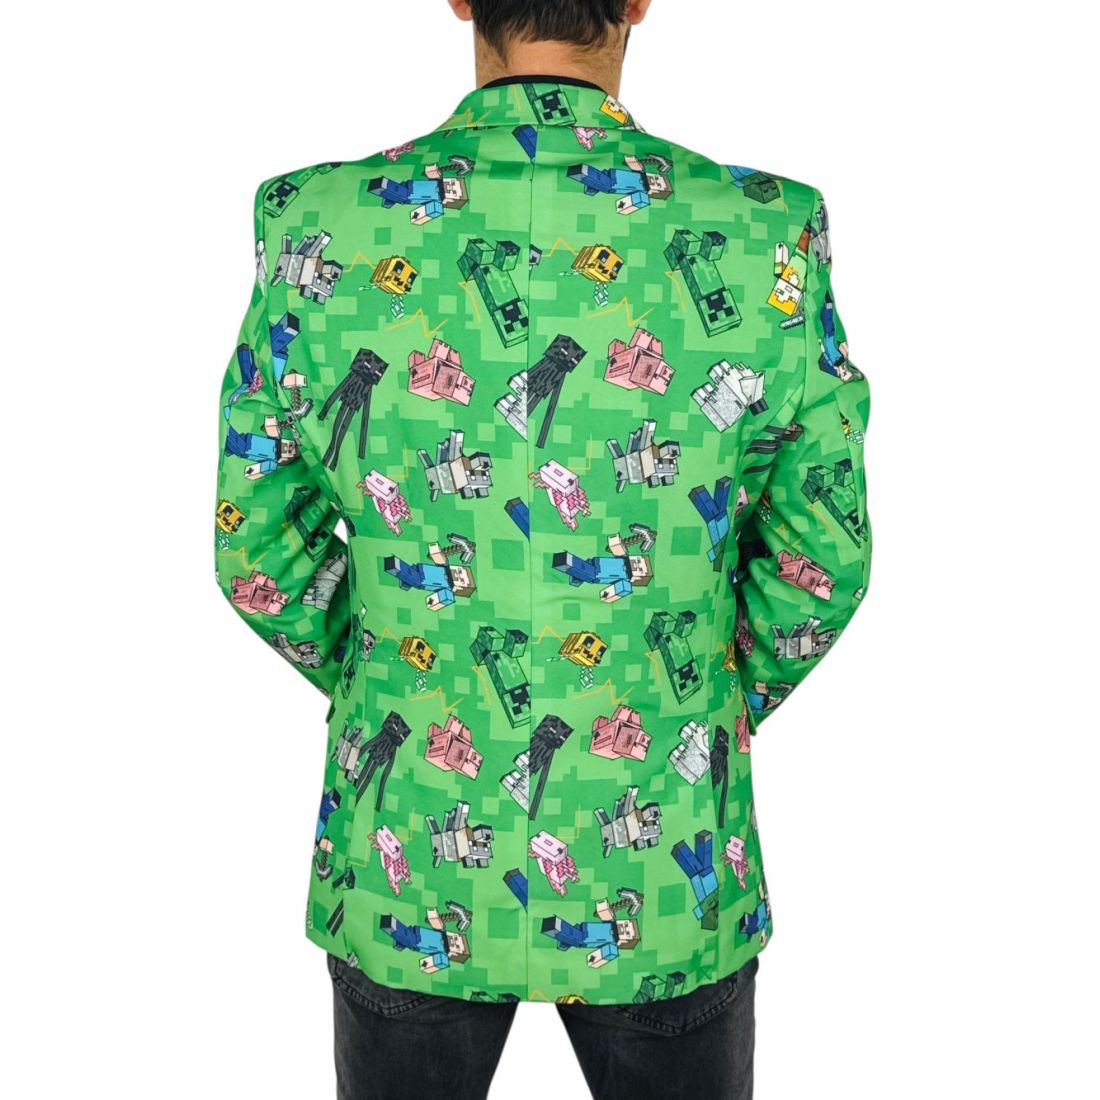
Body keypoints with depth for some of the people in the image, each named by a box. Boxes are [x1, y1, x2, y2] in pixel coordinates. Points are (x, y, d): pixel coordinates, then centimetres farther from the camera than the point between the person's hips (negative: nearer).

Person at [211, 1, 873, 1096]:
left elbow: (257, 550, -5)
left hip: (404, 880, 1)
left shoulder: (318, 228, -13)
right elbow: (822, 559, -7)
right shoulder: (766, 236, -15)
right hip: (665, 884, 0)